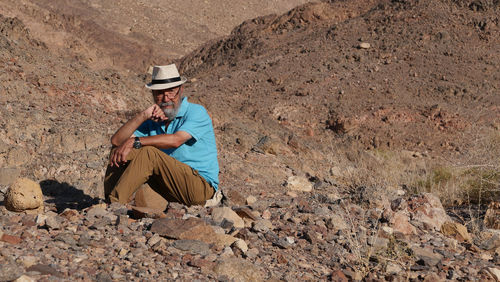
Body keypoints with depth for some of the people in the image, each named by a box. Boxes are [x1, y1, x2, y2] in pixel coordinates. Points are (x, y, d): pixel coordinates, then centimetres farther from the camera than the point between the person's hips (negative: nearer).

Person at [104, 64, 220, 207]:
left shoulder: (196, 112, -4)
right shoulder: (154, 120, 13)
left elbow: (175, 140, -24)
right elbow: (117, 141, 2)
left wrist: (134, 141, -26)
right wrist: (144, 115, -10)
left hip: (201, 186, -6)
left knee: (148, 152, -25)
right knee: (118, 152, -2)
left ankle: (115, 204, -25)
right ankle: (108, 202, -15)